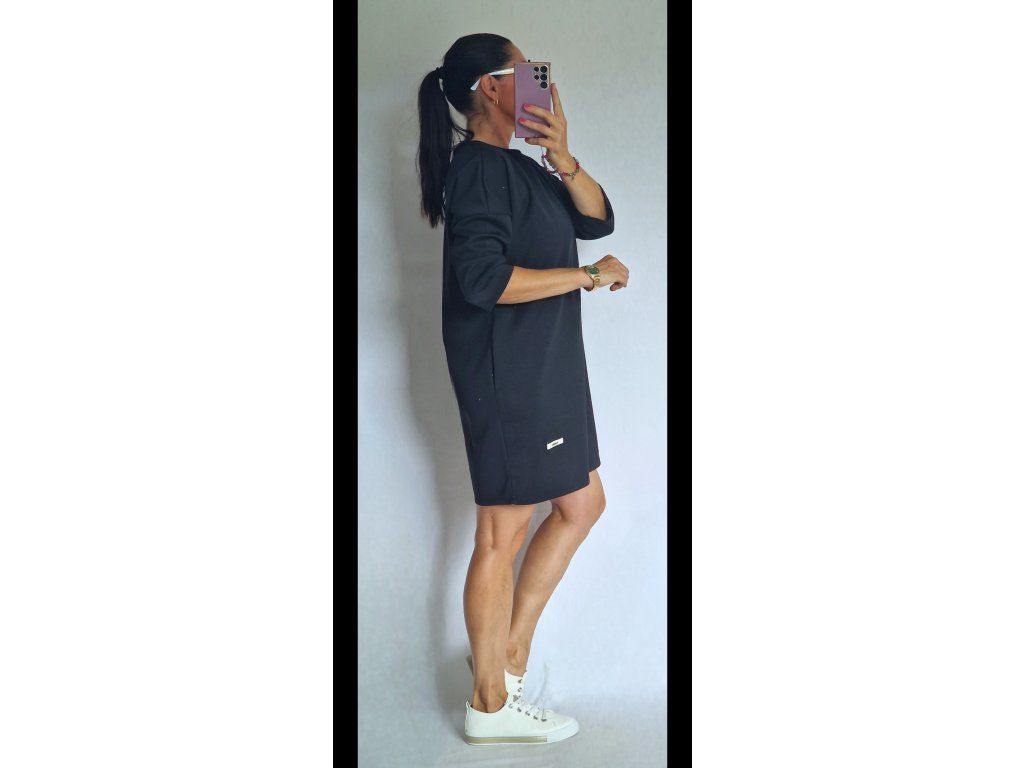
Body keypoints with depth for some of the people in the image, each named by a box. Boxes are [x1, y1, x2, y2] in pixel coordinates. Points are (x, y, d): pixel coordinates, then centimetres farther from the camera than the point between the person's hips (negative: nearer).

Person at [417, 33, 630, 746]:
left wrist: (565, 161, -8)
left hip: (545, 368, 10)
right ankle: (491, 704, 11)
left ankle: (510, 649, 26)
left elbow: (598, 219, 10)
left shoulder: (517, 166, 18)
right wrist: (588, 275, -16)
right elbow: (482, 277, -25)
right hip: (507, 373, -10)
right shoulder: (478, 167, -13)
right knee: (504, 533, -2)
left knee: (582, 504, 16)